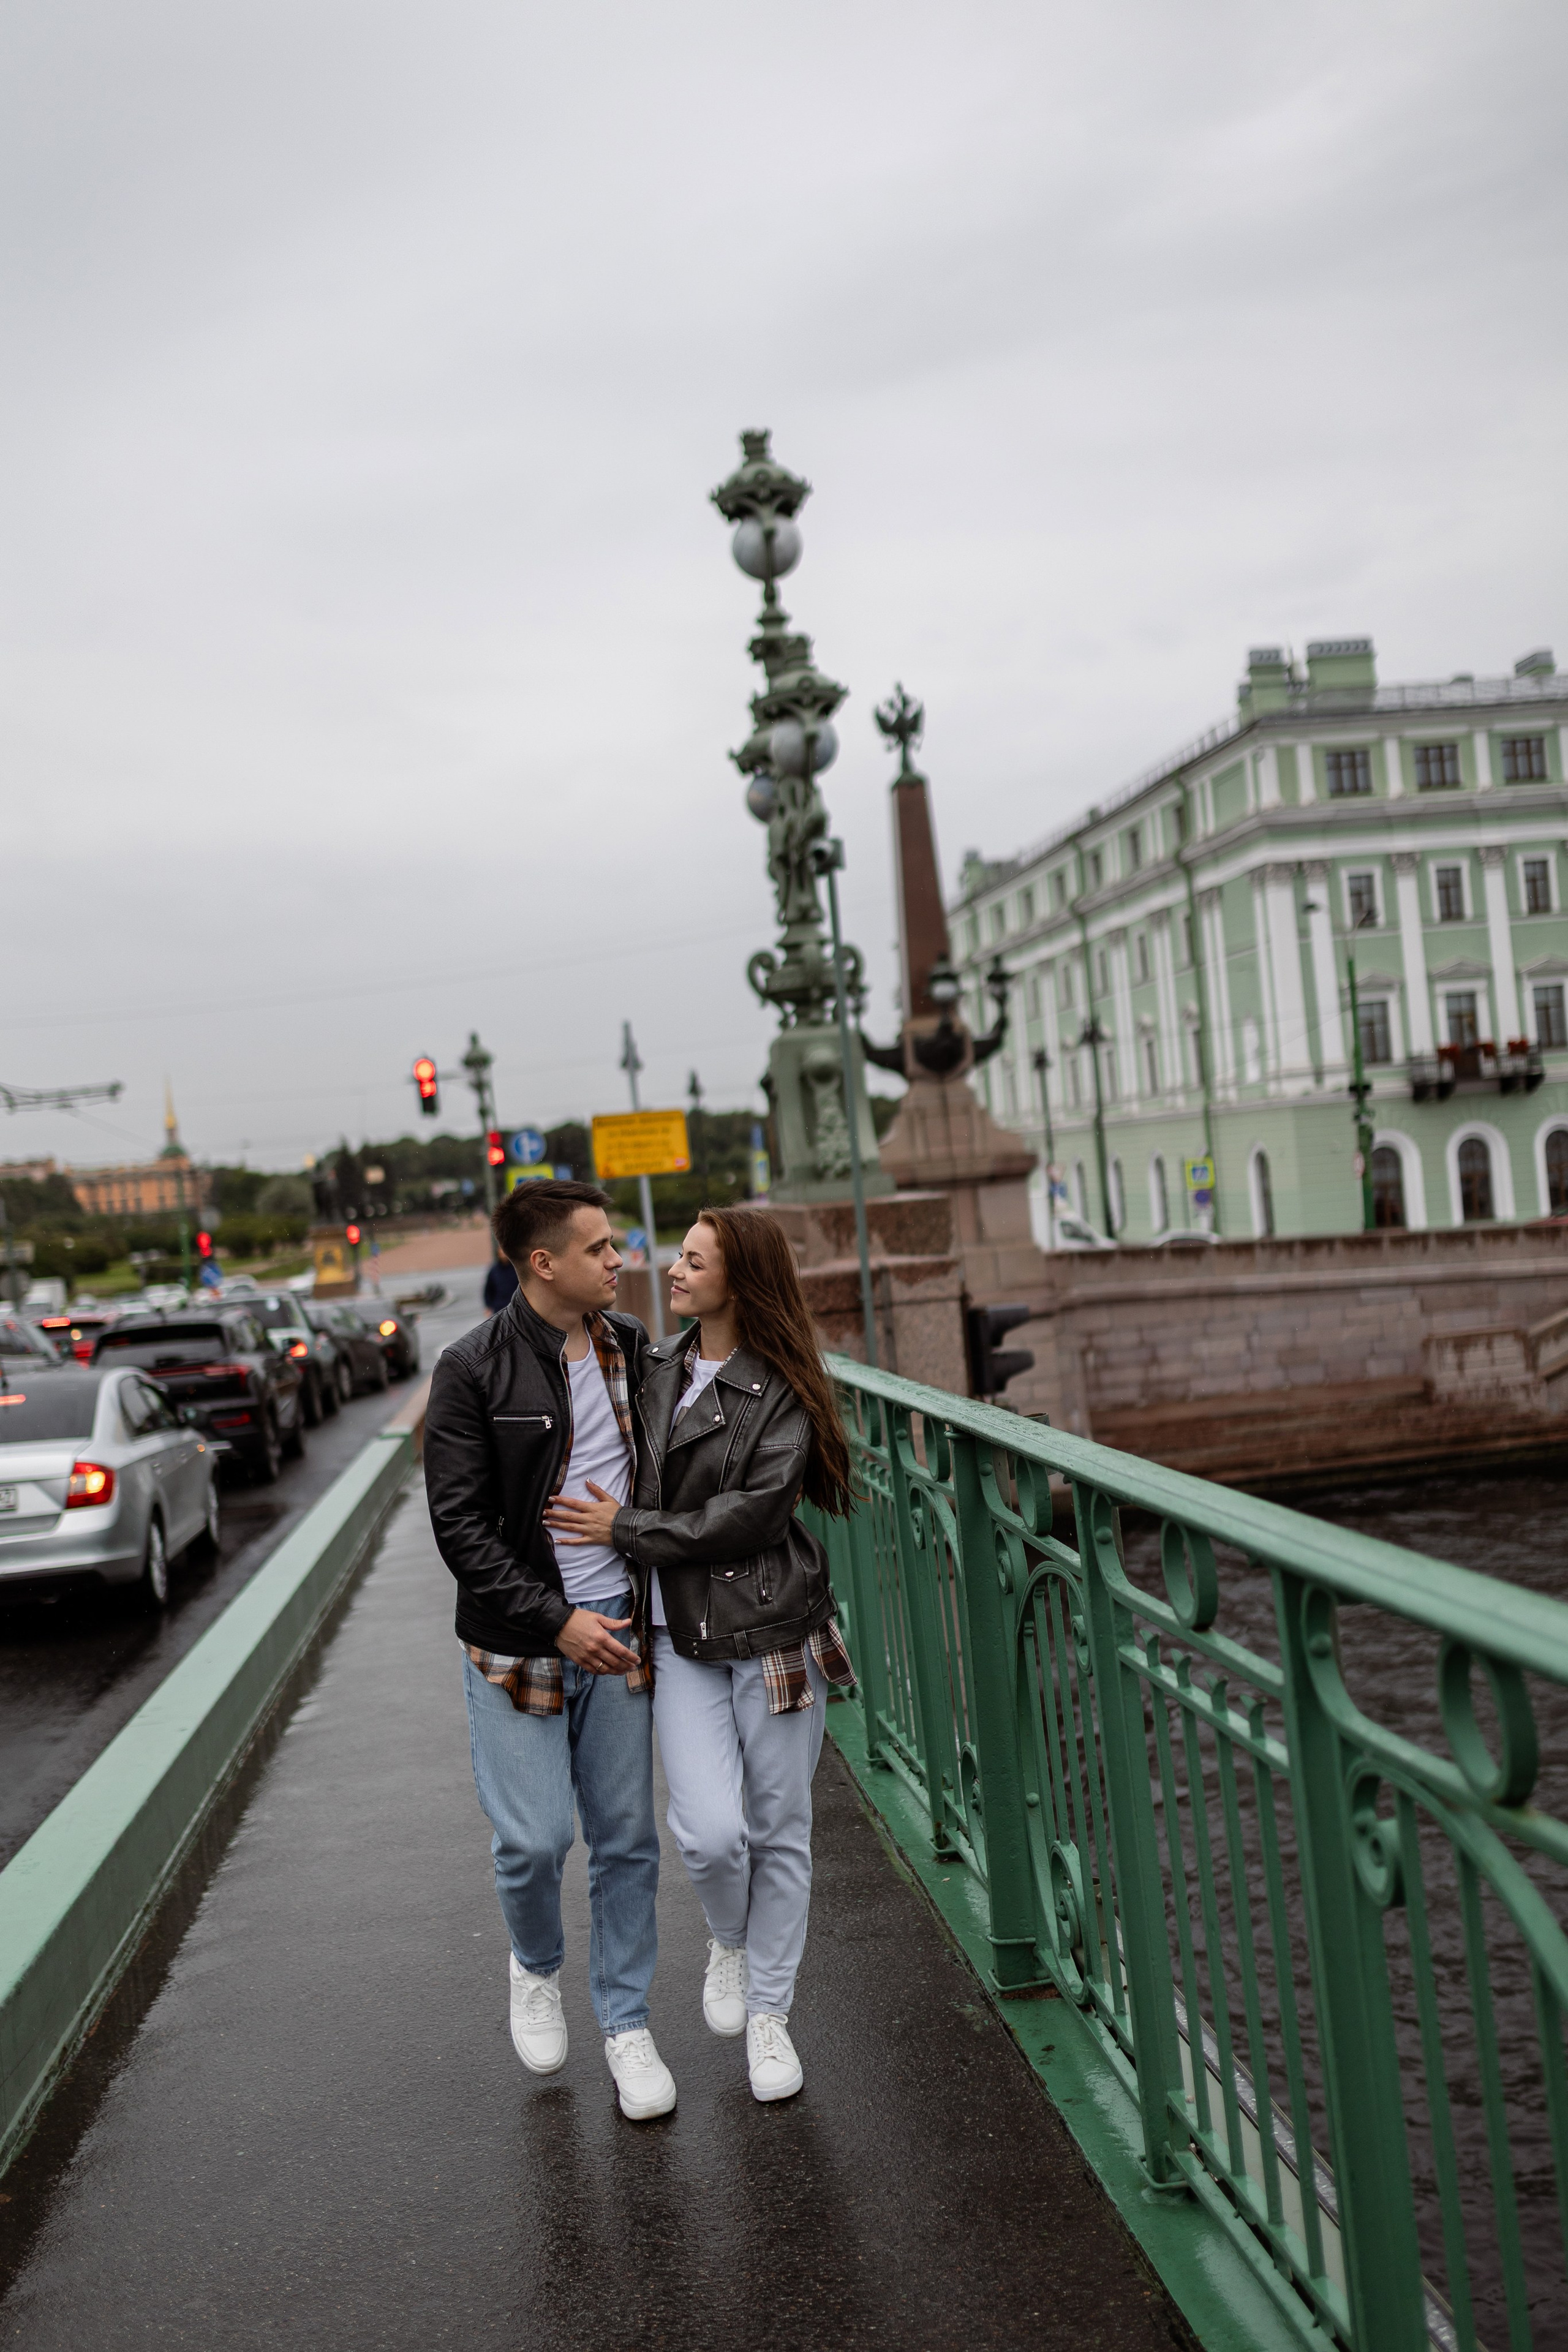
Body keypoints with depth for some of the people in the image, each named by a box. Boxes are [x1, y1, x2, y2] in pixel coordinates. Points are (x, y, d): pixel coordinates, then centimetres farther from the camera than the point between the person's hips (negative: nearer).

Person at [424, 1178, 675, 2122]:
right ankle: (538, 1970, 32)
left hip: (618, 1628, 4)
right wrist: (557, 1621, -17)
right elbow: (460, 1524, -13)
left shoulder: (632, 1346, 4)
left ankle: (626, 2024, 26)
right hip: (519, 1637, -4)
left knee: (626, 1835, 9)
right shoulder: (474, 1369, -11)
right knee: (535, 1837, 0)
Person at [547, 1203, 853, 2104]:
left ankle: (769, 2013, 27)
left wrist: (625, 1529, -12)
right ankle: (729, 1941, 24)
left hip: (773, 1631, -3)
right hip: (681, 1634, 3)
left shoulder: (782, 1393, -8)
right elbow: (634, 1481, 21)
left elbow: (751, 1515, -16)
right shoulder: (656, 1369, 8)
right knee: (710, 1830, -9)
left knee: (779, 1829, 8)